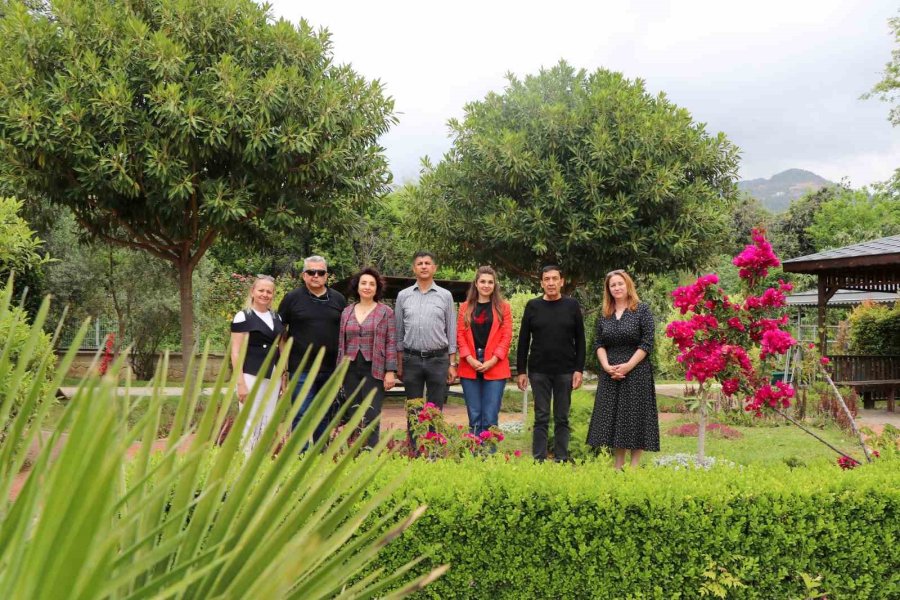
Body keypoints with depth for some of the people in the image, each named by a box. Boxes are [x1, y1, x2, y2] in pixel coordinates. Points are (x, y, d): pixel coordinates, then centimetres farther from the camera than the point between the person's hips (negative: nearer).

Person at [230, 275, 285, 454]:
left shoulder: (277, 318, 13)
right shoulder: (243, 317, -4)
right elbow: (236, 352, -8)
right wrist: (240, 382, -14)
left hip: (273, 377, 6)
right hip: (251, 376, -6)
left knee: (267, 424, 9)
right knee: (250, 423, -6)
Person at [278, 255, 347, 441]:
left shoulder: (339, 299, 8)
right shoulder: (292, 298, 0)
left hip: (331, 369, 3)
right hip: (301, 369, -3)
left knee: (325, 416, 12)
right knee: (302, 416, -3)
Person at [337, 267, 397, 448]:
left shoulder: (386, 312, 0)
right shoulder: (347, 312, 11)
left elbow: (391, 343, -3)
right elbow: (341, 343, 14)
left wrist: (390, 371, -9)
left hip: (374, 369, -4)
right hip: (351, 369, 4)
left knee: (371, 415, -7)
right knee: (353, 415, 7)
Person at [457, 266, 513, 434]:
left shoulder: (503, 307, 6)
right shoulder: (465, 307, 11)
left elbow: (507, 336, 0)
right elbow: (460, 334, 5)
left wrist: (493, 360, -10)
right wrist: (469, 358, -9)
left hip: (495, 368, -2)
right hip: (470, 367, 2)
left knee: (490, 418, -3)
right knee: (474, 416, 6)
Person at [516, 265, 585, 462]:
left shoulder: (572, 305, 3)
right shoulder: (533, 306, 3)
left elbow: (580, 340, 4)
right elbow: (523, 340, 4)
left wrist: (579, 369, -4)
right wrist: (521, 371, 0)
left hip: (565, 371, 0)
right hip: (539, 371, 0)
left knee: (562, 419, 6)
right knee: (541, 418, 3)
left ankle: (561, 460, 13)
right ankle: (539, 460, 7)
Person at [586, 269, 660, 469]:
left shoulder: (642, 310, -3)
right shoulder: (605, 315, 11)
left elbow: (647, 343, -8)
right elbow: (598, 343, 9)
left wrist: (628, 366, -14)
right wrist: (607, 366, -8)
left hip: (636, 373, -4)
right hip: (610, 375, 5)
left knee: (635, 416, -2)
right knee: (613, 417, 6)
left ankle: (635, 466, 5)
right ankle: (618, 465, 15)